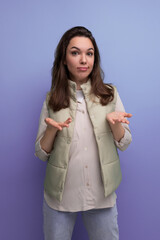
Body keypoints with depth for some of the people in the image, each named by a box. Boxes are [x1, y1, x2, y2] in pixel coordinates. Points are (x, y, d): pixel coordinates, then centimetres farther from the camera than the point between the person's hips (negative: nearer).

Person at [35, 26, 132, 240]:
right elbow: (41, 154, 0)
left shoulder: (110, 94, -2)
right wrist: (51, 130, -19)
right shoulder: (52, 100, -2)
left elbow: (124, 144, 1)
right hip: (59, 196, 0)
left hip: (102, 195, 1)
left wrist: (114, 122, -19)